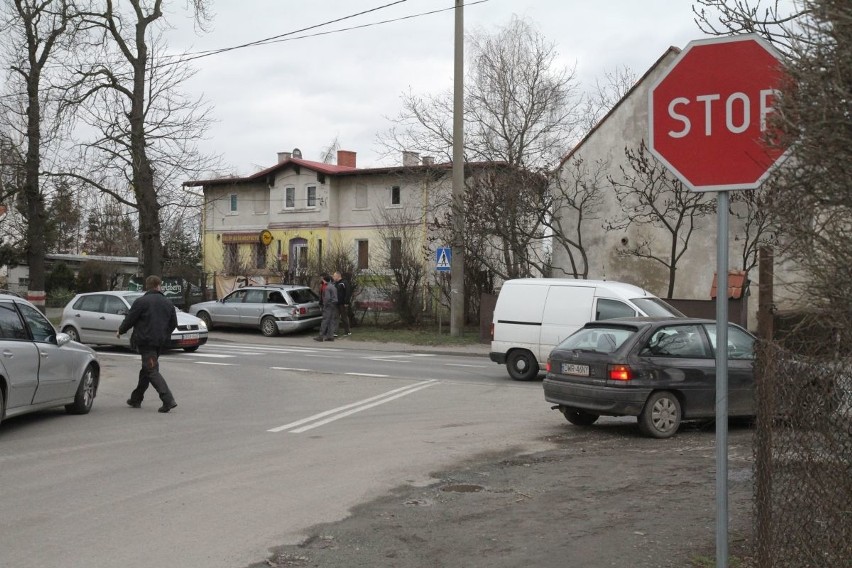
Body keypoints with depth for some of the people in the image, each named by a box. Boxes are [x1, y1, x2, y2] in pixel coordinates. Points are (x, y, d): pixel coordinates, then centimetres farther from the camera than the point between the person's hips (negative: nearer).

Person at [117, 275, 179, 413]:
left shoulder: (141, 302, -10)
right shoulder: (168, 303, 8)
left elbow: (129, 319, -7)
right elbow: (174, 323, 14)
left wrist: (120, 331, 13)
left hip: (145, 341, -6)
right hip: (160, 342, 6)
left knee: (152, 371, -8)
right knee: (146, 370, 19)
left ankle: (168, 400, -21)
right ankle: (136, 399, 30)